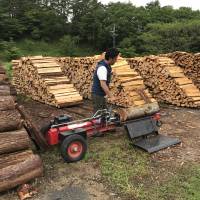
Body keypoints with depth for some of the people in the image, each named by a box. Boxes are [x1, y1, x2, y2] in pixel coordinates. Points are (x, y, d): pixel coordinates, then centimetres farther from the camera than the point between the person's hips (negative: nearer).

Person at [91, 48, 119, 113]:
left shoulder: (106, 65, 6)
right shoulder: (102, 68, -25)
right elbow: (103, 84, -34)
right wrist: (111, 96, -38)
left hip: (102, 94, 10)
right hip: (97, 95, -10)